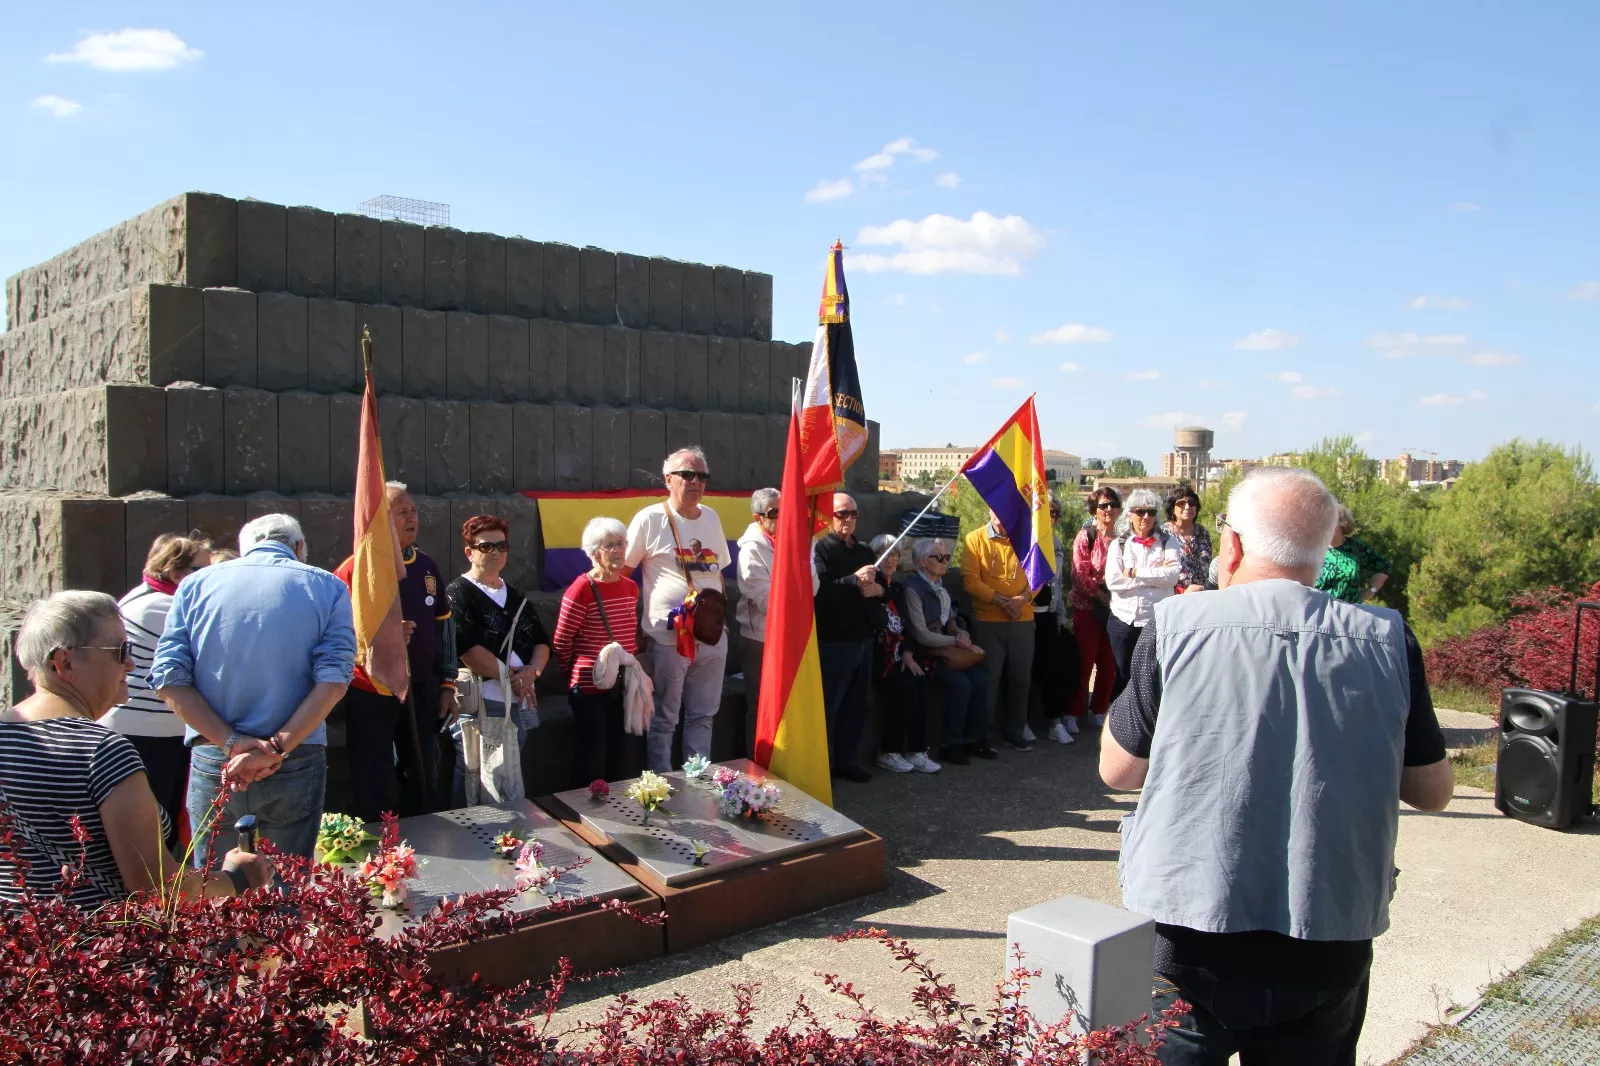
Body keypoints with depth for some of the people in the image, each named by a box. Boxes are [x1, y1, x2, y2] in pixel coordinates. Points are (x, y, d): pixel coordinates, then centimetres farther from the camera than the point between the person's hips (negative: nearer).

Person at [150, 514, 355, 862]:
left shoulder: (196, 584, 7)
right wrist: (276, 750, -14)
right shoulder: (326, 587, 1)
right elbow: (333, 681, -12)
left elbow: (170, 679, -4)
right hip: (295, 766, -1)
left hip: (211, 765, 1)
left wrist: (234, 743, -10)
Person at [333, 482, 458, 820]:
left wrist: (447, 684, 11)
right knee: (371, 792, 1)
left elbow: (443, 626, 13)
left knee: (425, 784, 14)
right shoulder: (354, 569, -9)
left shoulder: (426, 566, 8)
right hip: (371, 697, -5)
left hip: (422, 691, 5)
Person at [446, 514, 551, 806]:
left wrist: (532, 670, -8)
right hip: (478, 705, -7)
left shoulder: (516, 596, 17)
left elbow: (541, 642, 13)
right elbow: (467, 650, -17)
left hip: (520, 704, 7)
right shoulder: (457, 594, -6)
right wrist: (511, 675, -13)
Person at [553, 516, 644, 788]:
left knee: (627, 760, 12)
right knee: (591, 763, 2)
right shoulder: (581, 589, -15)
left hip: (625, 686, 6)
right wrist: (579, 673, 4)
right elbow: (561, 643, -8)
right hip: (591, 687, -6)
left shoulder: (631, 587, 6)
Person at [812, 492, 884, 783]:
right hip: (833, 642, -7)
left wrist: (877, 589, -1)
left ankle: (848, 761, 24)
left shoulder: (865, 551, 17)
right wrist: (855, 580, -26)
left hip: (863, 640, 7)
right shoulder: (820, 548, -6)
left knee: (857, 705, 13)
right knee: (828, 707, -3)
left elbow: (886, 587, 22)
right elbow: (819, 591, -20)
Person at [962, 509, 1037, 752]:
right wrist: (1000, 600, -16)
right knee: (988, 678, 2)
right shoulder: (975, 539, -2)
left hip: (1023, 620, 3)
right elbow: (970, 579, -8)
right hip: (987, 620, -3)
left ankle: (1014, 730, 26)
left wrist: (1024, 598, -15)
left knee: (1021, 677, 11)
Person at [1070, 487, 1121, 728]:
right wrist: (1102, 597, -12)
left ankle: (1099, 711, 19)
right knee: (1084, 661, -1)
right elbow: (1080, 575, -8)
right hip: (1088, 607, -4)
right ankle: (1074, 713, 8)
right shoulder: (1085, 536, -3)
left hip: (1115, 607, 4)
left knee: (1109, 663, 6)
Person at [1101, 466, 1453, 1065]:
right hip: (1331, 947, 3)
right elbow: (1432, 792, 5)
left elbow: (1118, 770, -1)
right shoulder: (1387, 640, -6)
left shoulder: (1176, 626, -12)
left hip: (1187, 942, -2)